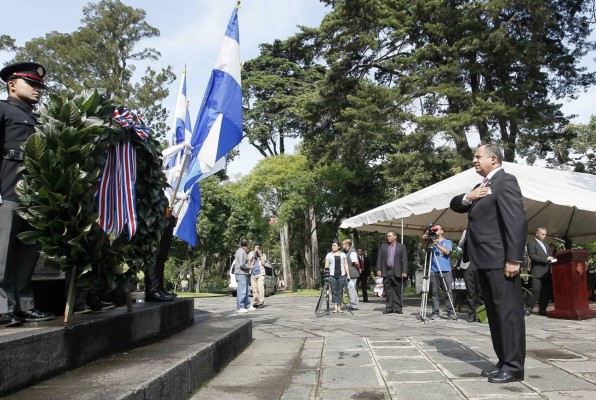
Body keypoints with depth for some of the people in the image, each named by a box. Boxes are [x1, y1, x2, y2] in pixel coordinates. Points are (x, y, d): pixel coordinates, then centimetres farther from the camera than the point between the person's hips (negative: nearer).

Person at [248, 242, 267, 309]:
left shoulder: (263, 254, 10)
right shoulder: (251, 253, 11)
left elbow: (263, 263, 0)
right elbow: (249, 259, -7)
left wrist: (261, 255, -5)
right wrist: (254, 252, -9)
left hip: (260, 273, -1)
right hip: (253, 273, 1)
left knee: (260, 288, -12)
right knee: (254, 289, 0)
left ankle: (261, 302, -11)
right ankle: (255, 302, 5)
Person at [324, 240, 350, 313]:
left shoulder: (343, 254, 14)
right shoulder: (329, 255, 12)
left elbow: (346, 265, 12)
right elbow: (326, 265, 7)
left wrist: (348, 275, 4)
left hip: (342, 275, 1)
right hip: (332, 275, -1)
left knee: (340, 291, 0)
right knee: (334, 291, -4)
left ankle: (339, 307, 5)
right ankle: (335, 307, -4)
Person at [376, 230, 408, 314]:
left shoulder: (401, 247, 5)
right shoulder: (383, 246, 12)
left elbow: (405, 260, 0)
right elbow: (379, 259, 11)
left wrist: (404, 271, -8)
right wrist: (379, 269, 1)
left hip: (397, 272, -2)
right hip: (386, 272, 2)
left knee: (397, 291, 1)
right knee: (388, 291, 4)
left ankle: (397, 308, 9)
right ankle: (389, 307, 10)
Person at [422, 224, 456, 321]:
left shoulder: (448, 242, 12)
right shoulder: (431, 241, 16)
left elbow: (447, 252, -6)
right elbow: (424, 246, -2)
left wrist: (437, 244, -15)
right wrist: (424, 239, -21)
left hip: (446, 270, -1)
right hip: (433, 271, 1)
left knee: (448, 292, -3)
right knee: (434, 292, 0)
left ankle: (450, 313, 1)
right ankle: (435, 313, 3)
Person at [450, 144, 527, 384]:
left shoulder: (506, 181, -8)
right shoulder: (482, 186, 21)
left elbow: (517, 221, -17)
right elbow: (454, 205, 22)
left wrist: (514, 259, -22)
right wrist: (468, 198, 0)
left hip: (500, 260, -9)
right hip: (485, 260, 10)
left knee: (508, 312, -3)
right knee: (494, 313, 12)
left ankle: (514, 367, 3)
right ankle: (503, 362, 20)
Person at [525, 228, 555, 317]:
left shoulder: (546, 245, 23)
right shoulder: (531, 244, -2)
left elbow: (550, 255, 26)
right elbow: (532, 256, -13)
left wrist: (551, 258, 4)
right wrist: (546, 259, -16)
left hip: (547, 272, 8)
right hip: (537, 272, -8)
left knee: (546, 291, 6)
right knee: (535, 290, -13)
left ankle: (542, 309, 13)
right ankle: (528, 309, -6)